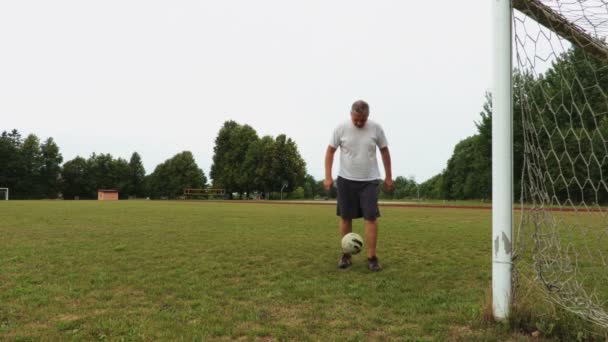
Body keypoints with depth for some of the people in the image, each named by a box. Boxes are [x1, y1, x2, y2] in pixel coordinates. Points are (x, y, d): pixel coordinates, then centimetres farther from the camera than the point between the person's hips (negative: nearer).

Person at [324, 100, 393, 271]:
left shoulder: (376, 128, -5)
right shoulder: (341, 128, -6)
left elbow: (384, 151, 7)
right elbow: (330, 151, 1)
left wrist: (388, 176, 7)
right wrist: (328, 177, -6)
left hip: (369, 180, 0)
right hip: (345, 179, 1)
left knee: (371, 217, -7)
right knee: (345, 217, 5)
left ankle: (372, 258, 1)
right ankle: (346, 255, 18)